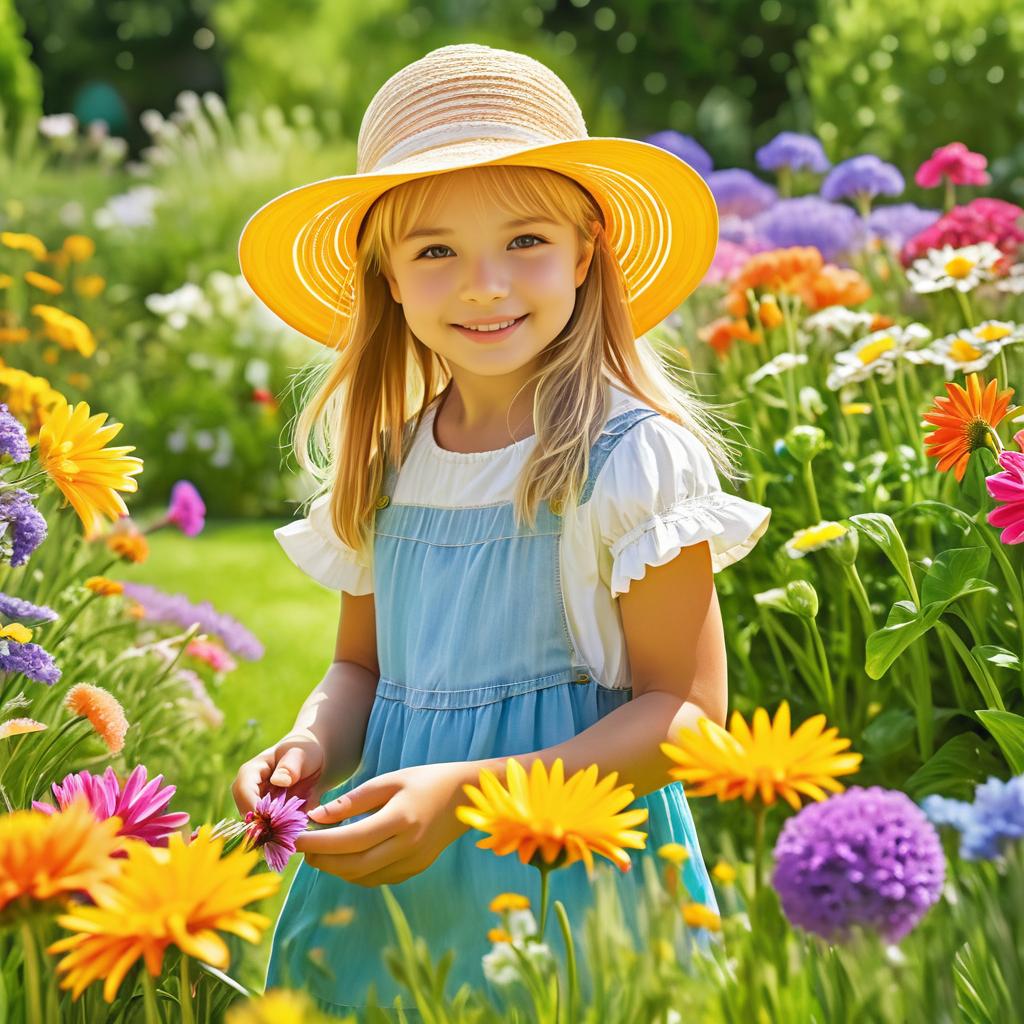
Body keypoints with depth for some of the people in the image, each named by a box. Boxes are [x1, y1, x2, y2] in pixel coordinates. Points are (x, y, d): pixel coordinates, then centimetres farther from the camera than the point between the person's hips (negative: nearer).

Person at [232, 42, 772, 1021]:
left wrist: (464, 792, -22)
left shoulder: (630, 457, -13)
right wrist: (311, 748, -8)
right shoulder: (382, 463, 4)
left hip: (567, 876, -5)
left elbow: (684, 710, -14)